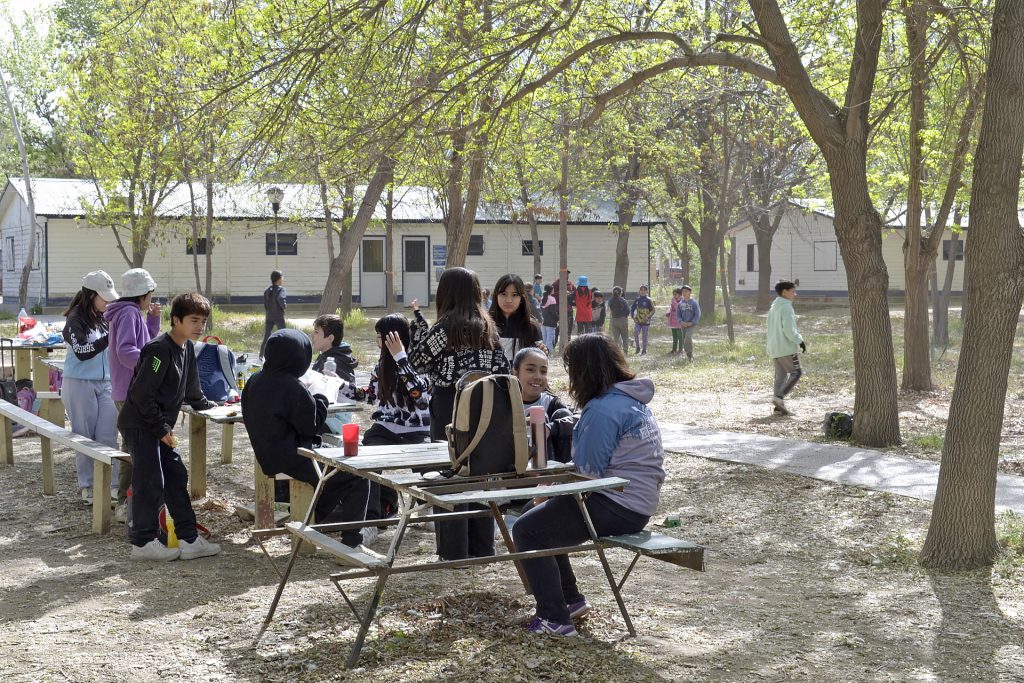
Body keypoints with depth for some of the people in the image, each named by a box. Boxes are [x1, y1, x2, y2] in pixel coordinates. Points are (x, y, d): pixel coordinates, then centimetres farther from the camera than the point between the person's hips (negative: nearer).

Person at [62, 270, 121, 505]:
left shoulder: (107, 318, 6)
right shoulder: (76, 319, -8)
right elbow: (82, 352, -19)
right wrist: (110, 336, -27)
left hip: (106, 384, 4)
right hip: (80, 385, -4)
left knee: (108, 437, 0)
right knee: (85, 438, 3)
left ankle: (111, 484, 4)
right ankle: (87, 486, 12)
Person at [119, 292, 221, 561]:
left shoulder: (187, 348, 8)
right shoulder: (160, 349, -21)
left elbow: (190, 387, 25)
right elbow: (141, 393, -23)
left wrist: (205, 405, 35)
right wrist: (161, 428, -20)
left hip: (158, 427, 10)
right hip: (140, 424, -9)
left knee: (176, 476, 8)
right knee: (150, 481, -6)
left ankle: (189, 539, 11)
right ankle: (143, 542, 6)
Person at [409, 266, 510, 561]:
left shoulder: (445, 327, -11)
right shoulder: (487, 326, 6)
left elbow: (417, 362, -8)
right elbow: (502, 368, 5)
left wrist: (418, 324, 0)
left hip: (449, 405, -5)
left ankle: (455, 550, 4)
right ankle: (482, 546, 18)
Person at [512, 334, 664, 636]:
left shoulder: (602, 409, -20)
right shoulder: (634, 398, 12)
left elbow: (589, 470, -19)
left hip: (616, 508, -10)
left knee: (526, 530, -6)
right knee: (544, 517, 23)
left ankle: (554, 618, -6)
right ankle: (570, 599, 27)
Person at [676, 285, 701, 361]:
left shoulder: (694, 302, -6)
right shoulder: (680, 303, 7)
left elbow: (697, 314, -7)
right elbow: (678, 314, 8)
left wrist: (691, 323, -15)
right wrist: (681, 322, -10)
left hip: (692, 324, -5)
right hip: (683, 325, 5)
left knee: (688, 337, -26)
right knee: (684, 341, 4)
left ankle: (690, 355, -16)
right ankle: (688, 357, 17)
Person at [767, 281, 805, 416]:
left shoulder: (773, 307, 18)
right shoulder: (786, 307, -12)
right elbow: (789, 329, -19)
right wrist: (800, 341, -11)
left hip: (774, 347, 9)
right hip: (786, 347, -9)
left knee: (781, 375, 9)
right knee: (796, 373, -3)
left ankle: (779, 407, 4)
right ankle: (779, 397, -16)